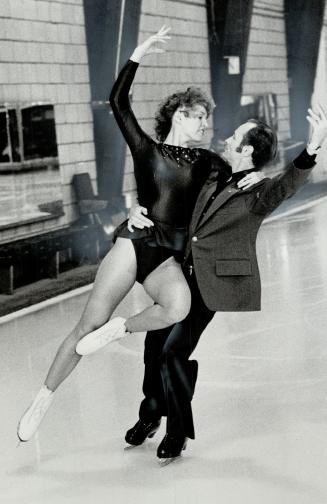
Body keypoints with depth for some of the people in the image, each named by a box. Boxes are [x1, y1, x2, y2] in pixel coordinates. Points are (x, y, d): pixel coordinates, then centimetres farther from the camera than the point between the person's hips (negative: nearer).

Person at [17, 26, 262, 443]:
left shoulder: (205, 161, 15)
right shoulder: (145, 148, 7)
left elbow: (241, 183, 25)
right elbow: (117, 102, -1)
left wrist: (254, 177, 5)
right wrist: (138, 55, -4)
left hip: (169, 257, 2)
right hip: (133, 243, -2)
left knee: (179, 306, -33)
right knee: (88, 324, -9)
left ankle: (119, 328, -7)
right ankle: (43, 399, 6)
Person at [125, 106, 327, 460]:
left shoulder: (257, 192, -10)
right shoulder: (211, 184, 11)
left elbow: (289, 183, -31)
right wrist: (138, 210, 3)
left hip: (224, 291, -7)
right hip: (188, 283, 7)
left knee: (175, 351, -10)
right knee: (157, 343, 14)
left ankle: (180, 431, 12)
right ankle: (152, 414, 38)